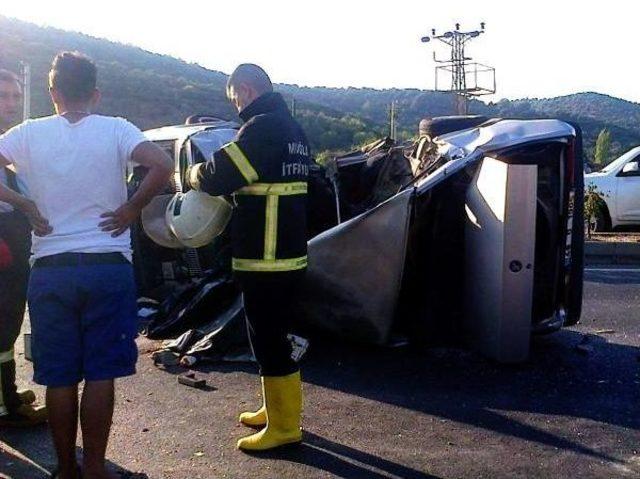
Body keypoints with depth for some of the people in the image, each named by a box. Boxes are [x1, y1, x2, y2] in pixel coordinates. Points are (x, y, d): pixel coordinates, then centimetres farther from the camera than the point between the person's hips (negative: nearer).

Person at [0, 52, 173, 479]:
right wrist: (132, 209, -7)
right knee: (101, 374, 7)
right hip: (108, 267, -1)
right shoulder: (115, 130, -3)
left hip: (50, 269, 2)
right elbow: (163, 165, -17)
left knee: (60, 377, 11)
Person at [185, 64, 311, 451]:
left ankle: (284, 426, 10)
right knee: (275, 336, 20)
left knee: (270, 341, 0)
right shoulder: (293, 128, 15)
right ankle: (276, 409, 33)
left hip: (265, 259, -10)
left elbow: (217, 178, -19)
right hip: (291, 254, 10)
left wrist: (196, 174, 3)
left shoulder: (262, 126, -15)